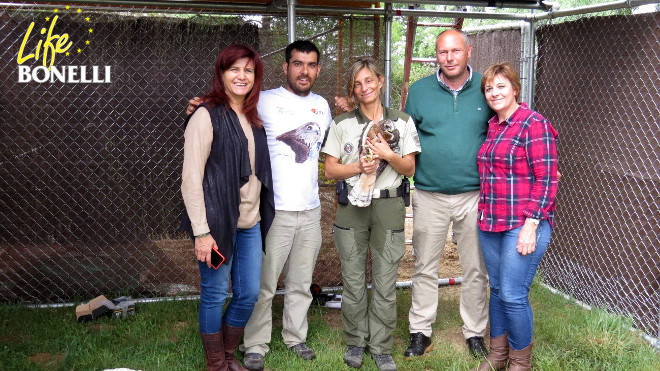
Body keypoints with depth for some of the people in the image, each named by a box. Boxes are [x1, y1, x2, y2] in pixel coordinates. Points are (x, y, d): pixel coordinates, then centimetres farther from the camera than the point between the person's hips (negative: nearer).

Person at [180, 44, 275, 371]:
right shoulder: (207, 116, -10)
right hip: (218, 223, -7)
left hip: (250, 223, 7)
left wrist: (261, 214, 9)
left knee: (248, 294, 12)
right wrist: (201, 232, -18)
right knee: (215, 295, 5)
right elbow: (191, 178, -15)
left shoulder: (253, 119, 12)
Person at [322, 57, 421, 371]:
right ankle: (355, 342, 23)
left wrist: (388, 155, -14)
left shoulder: (402, 122, 6)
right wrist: (359, 167, -15)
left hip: (389, 207, 0)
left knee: (386, 284, 1)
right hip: (352, 207, 0)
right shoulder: (342, 124, 5)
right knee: (353, 282, 5)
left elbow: (409, 169, 5)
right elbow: (330, 169, 3)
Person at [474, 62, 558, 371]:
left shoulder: (534, 125, -9)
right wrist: (483, 215, 13)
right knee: (497, 289, 14)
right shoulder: (492, 127, 13)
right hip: (490, 224, 7)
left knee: (513, 295, -5)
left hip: (523, 226, -7)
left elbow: (546, 179, -14)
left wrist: (531, 225, -18)